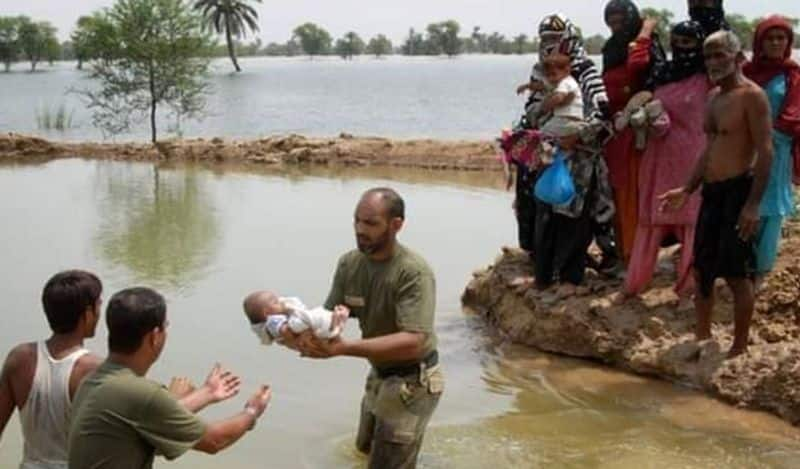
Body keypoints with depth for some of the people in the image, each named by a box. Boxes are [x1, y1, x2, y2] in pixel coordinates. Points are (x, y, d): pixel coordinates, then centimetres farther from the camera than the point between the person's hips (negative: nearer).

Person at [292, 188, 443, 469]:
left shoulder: (414, 272, -29)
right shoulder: (349, 264, -8)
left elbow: (413, 343, -38)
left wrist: (343, 348, -46)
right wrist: (305, 332, -33)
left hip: (412, 381, -7)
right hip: (379, 374, 7)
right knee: (367, 446, 28)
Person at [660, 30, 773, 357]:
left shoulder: (751, 96, -12)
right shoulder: (715, 98, 15)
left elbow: (765, 151, -17)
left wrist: (754, 203, -22)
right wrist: (688, 189, 21)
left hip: (738, 190, -9)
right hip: (711, 192, 9)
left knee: (737, 273, -3)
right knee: (702, 268, 12)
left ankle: (740, 349, 7)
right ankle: (703, 339, 24)